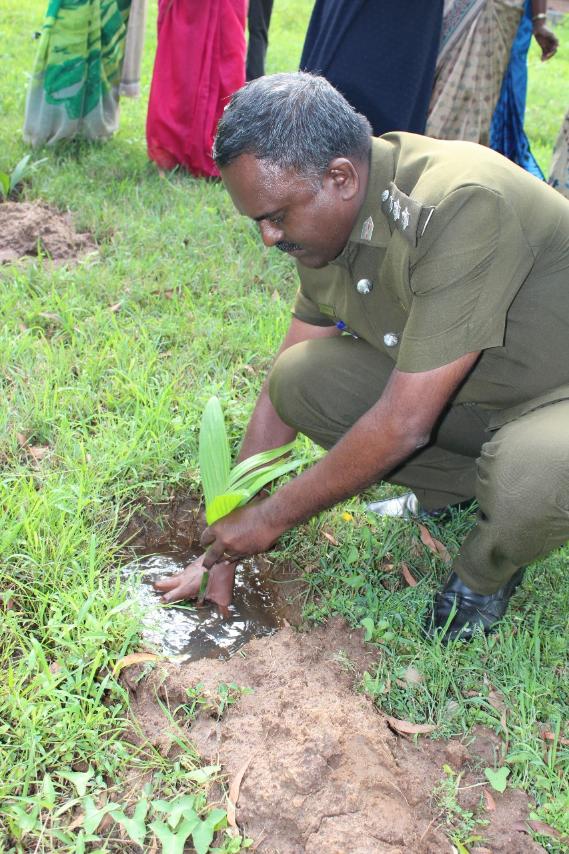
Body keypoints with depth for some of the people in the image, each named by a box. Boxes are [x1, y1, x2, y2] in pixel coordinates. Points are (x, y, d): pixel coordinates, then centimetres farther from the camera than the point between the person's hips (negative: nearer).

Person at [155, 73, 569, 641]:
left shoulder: (462, 205, -33)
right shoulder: (328, 222, -8)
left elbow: (403, 424, -32)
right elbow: (278, 392, -1)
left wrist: (270, 518, -19)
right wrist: (225, 548, 2)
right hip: (460, 388, 7)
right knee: (299, 378, -12)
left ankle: (484, 573, -2)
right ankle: (467, 486, 7)